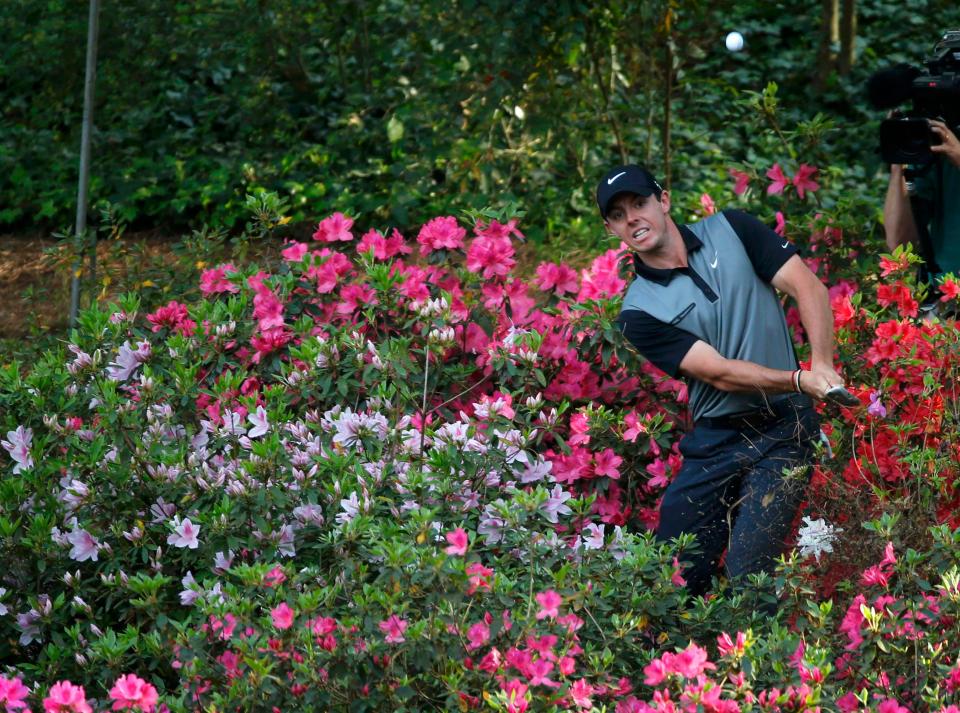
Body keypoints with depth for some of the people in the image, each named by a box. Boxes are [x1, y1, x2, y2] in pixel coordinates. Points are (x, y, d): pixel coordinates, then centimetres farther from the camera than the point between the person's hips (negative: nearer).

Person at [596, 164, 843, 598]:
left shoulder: (730, 231, 2)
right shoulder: (639, 313, -3)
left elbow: (808, 287, -4)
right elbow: (719, 372, -11)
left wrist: (823, 365, -20)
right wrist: (800, 380, -22)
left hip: (784, 429, -2)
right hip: (714, 442, 2)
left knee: (747, 575, -13)